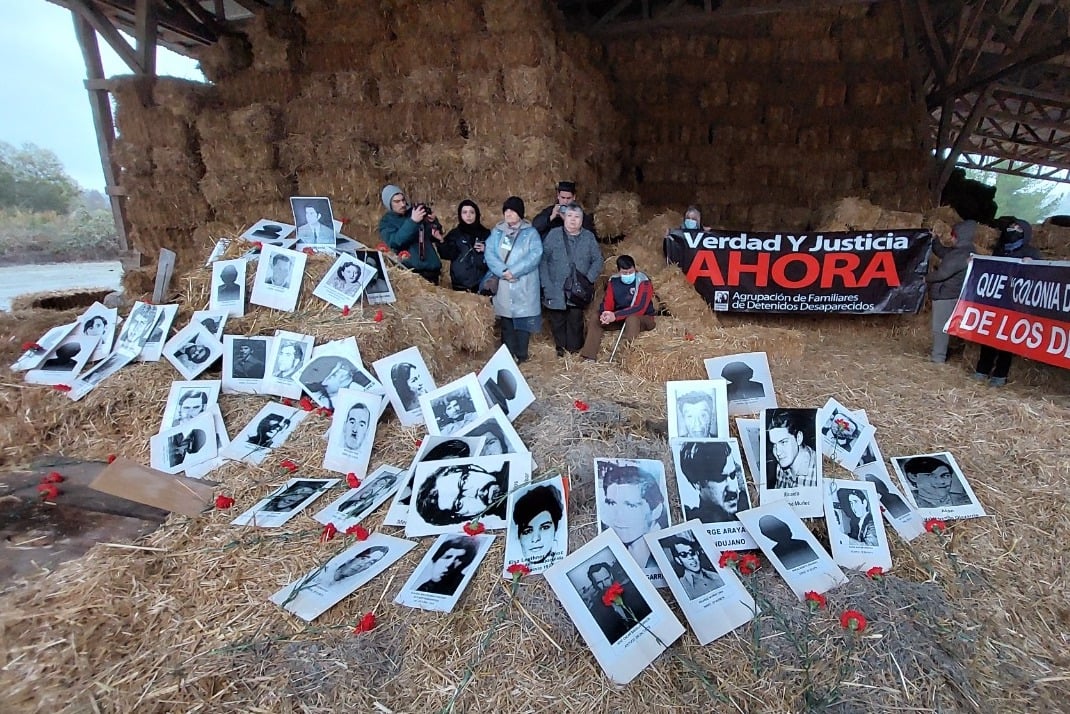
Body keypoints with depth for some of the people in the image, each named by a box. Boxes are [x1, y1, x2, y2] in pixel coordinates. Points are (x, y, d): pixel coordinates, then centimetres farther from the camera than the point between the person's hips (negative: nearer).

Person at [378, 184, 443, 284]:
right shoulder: (386, 221, 3)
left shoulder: (414, 212, 11)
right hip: (411, 272, -4)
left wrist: (433, 222, -6)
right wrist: (412, 221, -21)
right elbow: (394, 242, -17)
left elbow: (433, 237, 14)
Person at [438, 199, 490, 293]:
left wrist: (486, 250, -8)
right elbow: (447, 254, -7)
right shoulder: (454, 234, 6)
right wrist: (440, 241, -21)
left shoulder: (485, 233, 8)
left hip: (481, 283, 1)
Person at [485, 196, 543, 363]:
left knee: (523, 320, 0)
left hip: (524, 287, -2)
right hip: (503, 286, 3)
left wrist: (513, 271, -18)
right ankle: (508, 355, 16)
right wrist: (503, 271, -17)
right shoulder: (496, 232, 14)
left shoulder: (530, 232, 5)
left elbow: (535, 255, -10)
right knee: (506, 321, 7)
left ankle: (521, 355, 9)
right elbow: (489, 253, 1)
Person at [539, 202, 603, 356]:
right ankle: (560, 347, 26)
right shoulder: (553, 234, 2)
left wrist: (588, 279, -10)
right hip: (556, 291, 0)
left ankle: (574, 348, 21)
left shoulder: (589, 237, 6)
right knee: (557, 320, 8)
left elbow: (597, 260, 5)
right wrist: (546, 284, -11)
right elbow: (543, 259, -3)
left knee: (576, 320, 5)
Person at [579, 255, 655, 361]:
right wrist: (604, 314, -31)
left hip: (643, 319, -5)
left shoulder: (643, 282, -17)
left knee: (632, 319, -39)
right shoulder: (614, 281, -1)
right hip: (620, 318, 5)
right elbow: (606, 303, -5)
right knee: (594, 317, -13)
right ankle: (589, 358, -19)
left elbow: (640, 308, -27)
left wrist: (615, 316, -37)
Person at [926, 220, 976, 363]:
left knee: (940, 326, -4)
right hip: (948, 294, 11)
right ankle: (939, 353, 27)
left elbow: (942, 273, -24)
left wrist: (927, 278, -7)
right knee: (942, 325, 18)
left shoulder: (960, 255, -22)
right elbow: (941, 251, 25)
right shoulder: (964, 250, 11)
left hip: (946, 295, -11)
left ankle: (938, 356, 2)